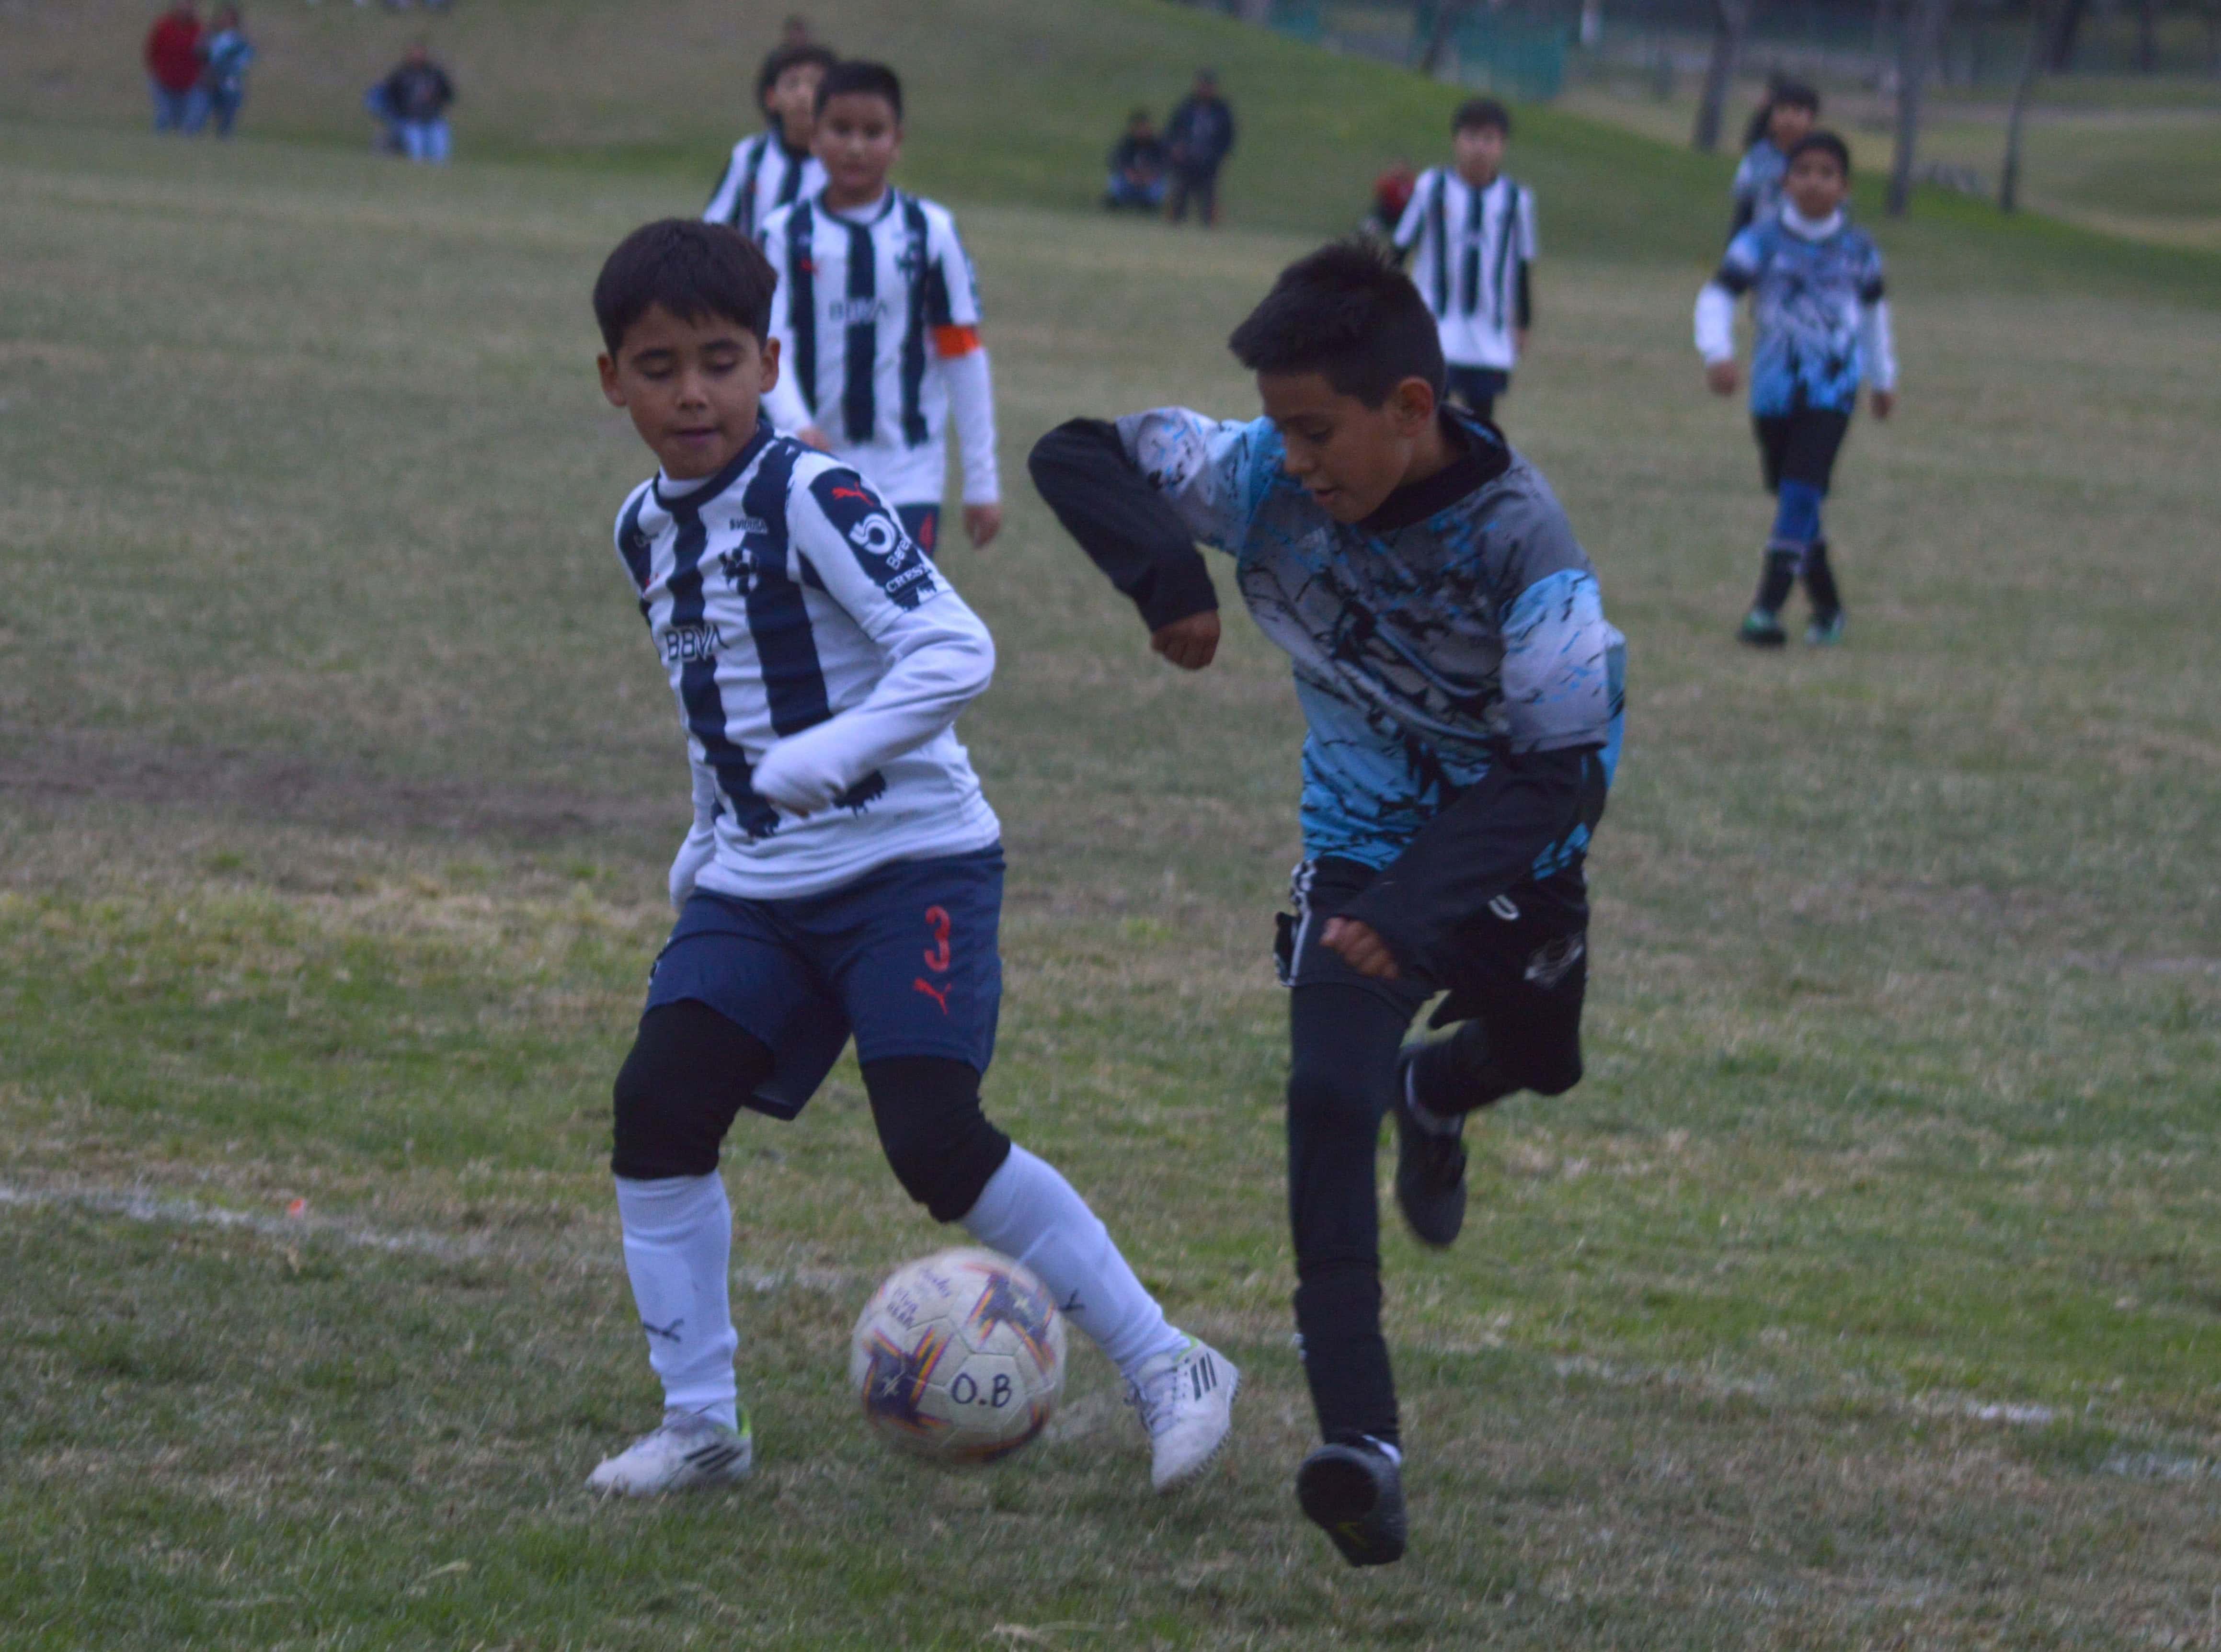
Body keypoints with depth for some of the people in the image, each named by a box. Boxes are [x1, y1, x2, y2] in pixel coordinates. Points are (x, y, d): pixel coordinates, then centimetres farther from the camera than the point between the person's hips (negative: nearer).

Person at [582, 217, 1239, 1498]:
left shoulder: (812, 499, -15)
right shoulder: (648, 533, 10)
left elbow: (956, 654, -25)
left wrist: (807, 767, -32)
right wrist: (707, 851, 24)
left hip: (910, 863, -7)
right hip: (756, 885, 7)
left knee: (936, 1139, -18)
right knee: (658, 1105, -9)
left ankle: (1169, 1370, -4)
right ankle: (702, 1423, 3)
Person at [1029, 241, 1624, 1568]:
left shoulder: (1520, 539, -30)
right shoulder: (1266, 481, -20)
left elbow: (1564, 768, -29)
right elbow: (1078, 453, -12)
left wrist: (1420, 911, -38)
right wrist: (1167, 576, -31)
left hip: (1515, 854, 0)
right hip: (1360, 843, 0)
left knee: (1536, 1055, 27)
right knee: (1329, 1102, -20)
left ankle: (1434, 1098, 67)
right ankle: (1361, 1443, -28)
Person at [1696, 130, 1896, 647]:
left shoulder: (1858, 251, 3)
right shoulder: (1764, 241, -4)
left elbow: (1873, 311, 21)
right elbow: (1719, 295, -10)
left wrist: (1883, 378, 31)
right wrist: (1717, 352, -28)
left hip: (1832, 392, -1)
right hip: (1774, 390, 1)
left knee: (1802, 493, -16)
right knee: (1790, 497, 9)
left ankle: (1767, 610, -19)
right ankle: (1827, 607, 25)